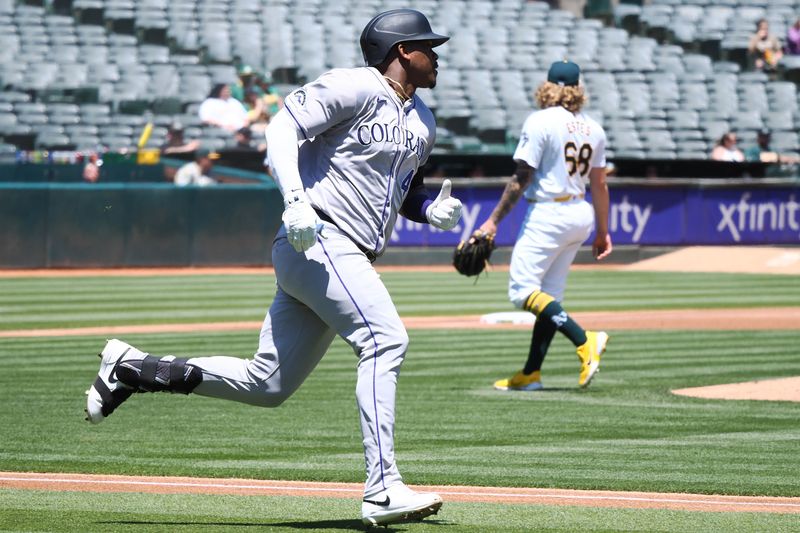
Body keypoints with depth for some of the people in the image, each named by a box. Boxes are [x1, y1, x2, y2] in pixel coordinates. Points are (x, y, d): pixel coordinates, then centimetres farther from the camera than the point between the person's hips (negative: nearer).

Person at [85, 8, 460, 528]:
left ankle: (132, 368, 19)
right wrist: (295, 200, -26)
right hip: (317, 242, -9)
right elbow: (284, 127, -13)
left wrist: (433, 210, 7)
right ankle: (382, 489, -29)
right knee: (385, 339, -24)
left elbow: (407, 191, 31)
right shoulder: (355, 88, -6)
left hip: (351, 260, 9)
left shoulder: (422, 123, 20)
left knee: (267, 384, 7)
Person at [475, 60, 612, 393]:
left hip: (548, 214, -8)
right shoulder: (593, 129, 8)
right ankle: (531, 374, 13)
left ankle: (585, 340, -21)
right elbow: (599, 184, 13)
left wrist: (494, 221, -10)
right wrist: (602, 231, 21)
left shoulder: (540, 122, -11)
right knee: (550, 294, 12)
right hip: (582, 215, 8)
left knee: (522, 290, -9)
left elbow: (522, 178, -14)